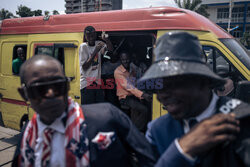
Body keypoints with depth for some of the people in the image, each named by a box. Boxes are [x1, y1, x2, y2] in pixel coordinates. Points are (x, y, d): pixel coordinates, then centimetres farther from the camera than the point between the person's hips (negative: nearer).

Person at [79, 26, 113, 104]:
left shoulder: (98, 44, 9)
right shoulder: (83, 46, -5)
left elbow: (110, 49, -7)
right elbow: (84, 67, -12)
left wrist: (106, 39, -27)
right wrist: (95, 51, -16)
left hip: (97, 83, 5)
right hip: (86, 84, -4)